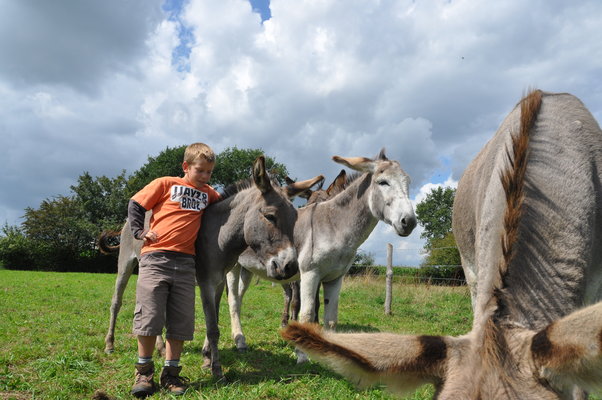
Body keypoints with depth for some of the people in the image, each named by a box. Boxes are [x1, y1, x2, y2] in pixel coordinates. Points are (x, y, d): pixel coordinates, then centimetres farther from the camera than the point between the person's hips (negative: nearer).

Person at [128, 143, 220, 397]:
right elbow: (135, 205, 8)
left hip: (185, 262, 4)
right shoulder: (165, 184, 7)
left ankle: (171, 373, 17)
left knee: (180, 321, 4)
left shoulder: (207, 193, 18)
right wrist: (140, 232, -3)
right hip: (155, 257, -3)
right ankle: (144, 372, 15)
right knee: (149, 316, -2)